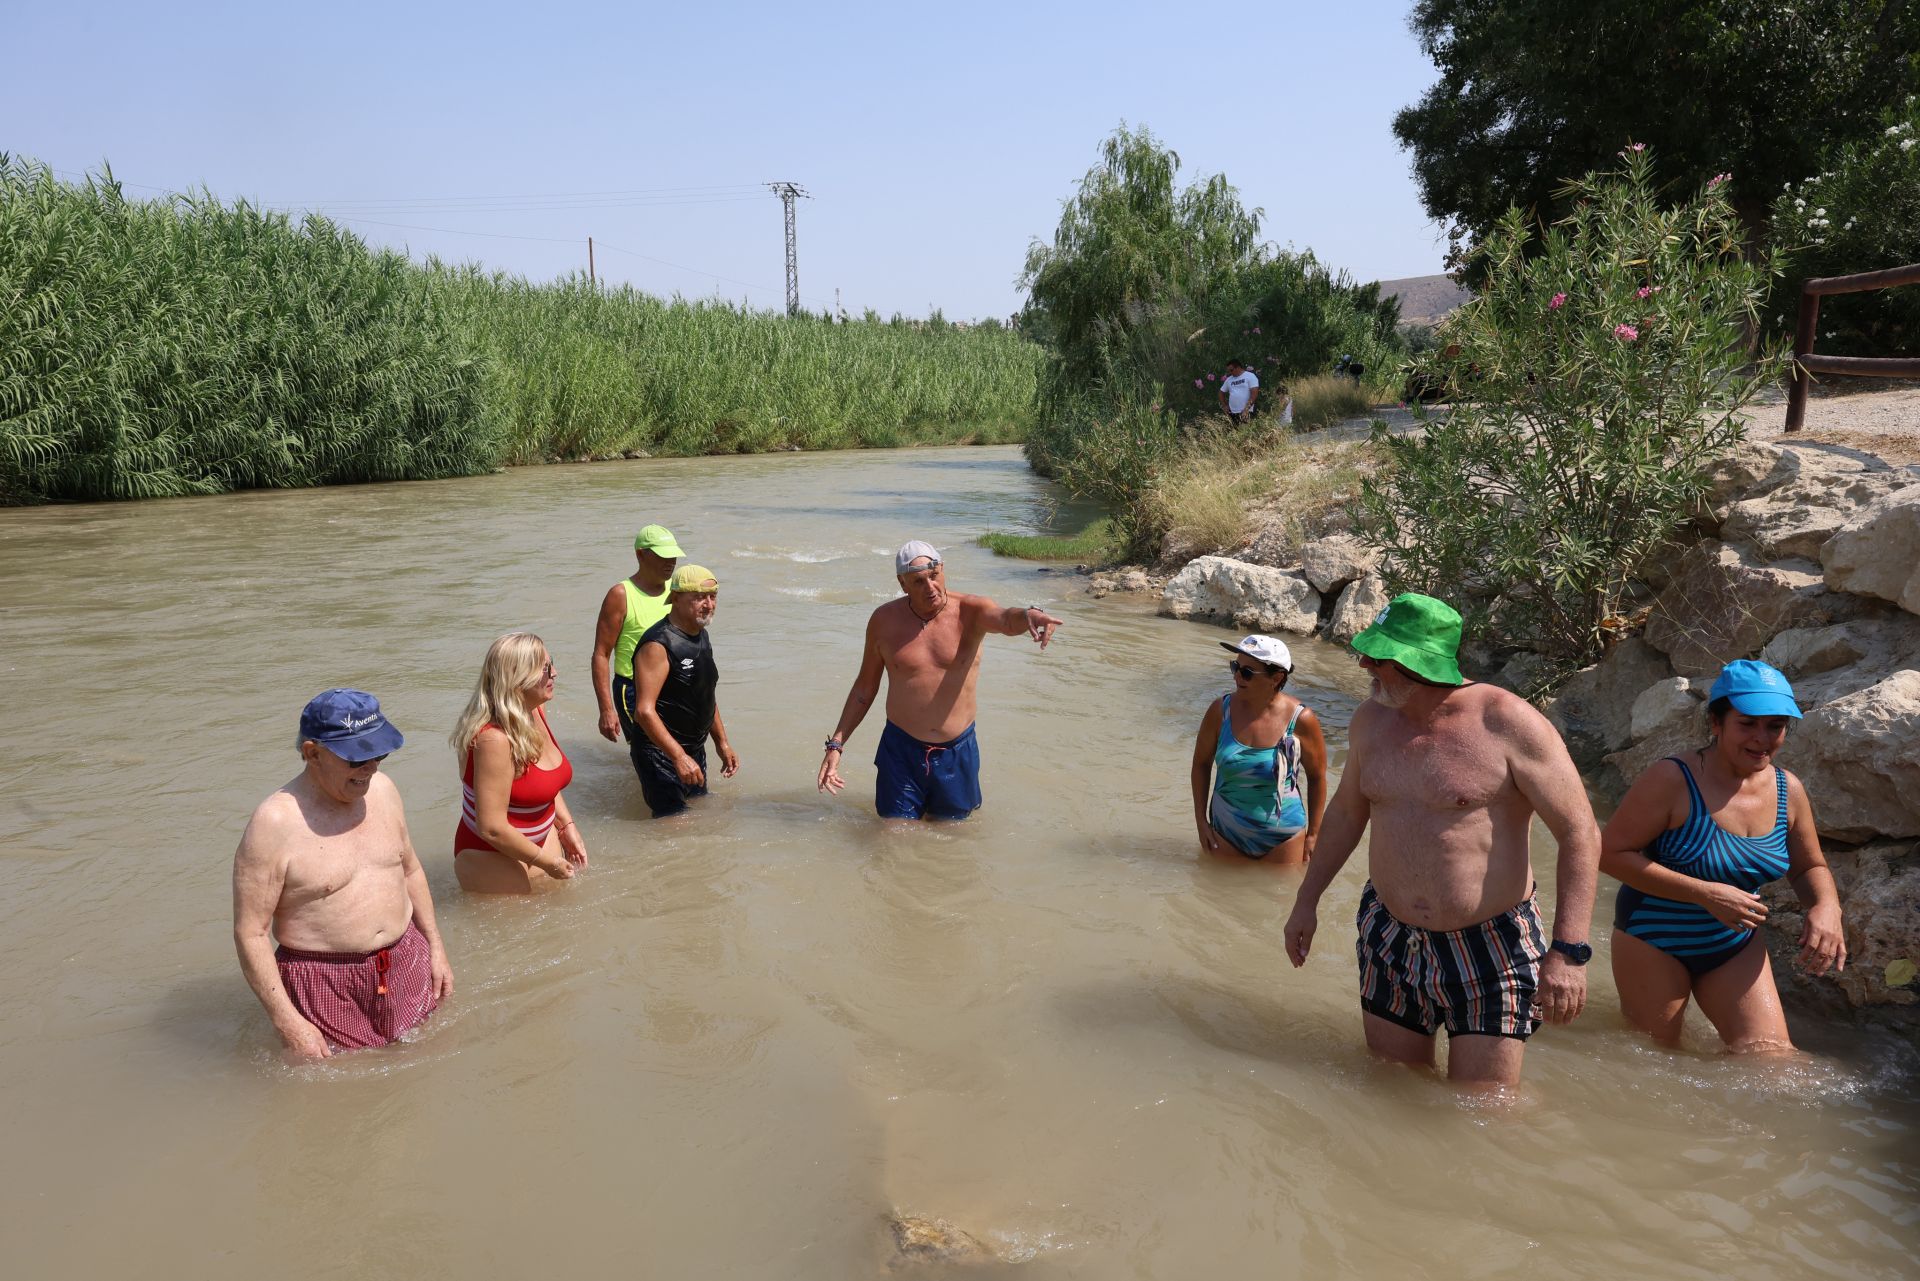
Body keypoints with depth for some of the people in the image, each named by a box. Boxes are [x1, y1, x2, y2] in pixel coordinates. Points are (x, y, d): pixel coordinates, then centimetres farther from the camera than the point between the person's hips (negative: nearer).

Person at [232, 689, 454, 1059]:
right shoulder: (274, 824, -18)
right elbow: (250, 934, -16)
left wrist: (436, 948, 15)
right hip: (324, 986, -5)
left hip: (406, 963, 6)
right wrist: (288, 1023, -18)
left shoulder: (381, 789, 1)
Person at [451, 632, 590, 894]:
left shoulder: (536, 711, -4)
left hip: (542, 839, 8)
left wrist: (567, 826, 3)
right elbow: (492, 828, -28)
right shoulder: (495, 739, -31)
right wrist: (546, 862, -17)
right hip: (494, 856, -8)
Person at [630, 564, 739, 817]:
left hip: (694, 749, 9)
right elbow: (644, 711, -27)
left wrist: (722, 742, 18)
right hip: (661, 752, -9)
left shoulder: (702, 637, 8)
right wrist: (679, 757, -30)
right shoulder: (658, 644, -21)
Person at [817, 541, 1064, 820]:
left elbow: (1005, 619, -33)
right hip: (900, 751, 1)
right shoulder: (884, 621, -3)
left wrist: (1028, 614, -57)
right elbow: (865, 686, 7)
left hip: (957, 752, 0)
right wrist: (836, 743, 3)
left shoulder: (970, 611, -9)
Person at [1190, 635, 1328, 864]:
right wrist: (1201, 822, 2)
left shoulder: (1301, 720, -15)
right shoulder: (1220, 710, -10)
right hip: (1225, 835, 2)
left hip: (1283, 839, -2)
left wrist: (1313, 834, 0)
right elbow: (1201, 763, 3)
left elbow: (1317, 777, -3)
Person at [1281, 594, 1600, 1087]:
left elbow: (1580, 834, -16)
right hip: (1389, 937, 5)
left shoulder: (1507, 722, -17)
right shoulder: (1371, 719, 2)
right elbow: (1347, 811, 17)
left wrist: (1568, 952, -22)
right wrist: (1307, 899, 18)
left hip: (1491, 949, -5)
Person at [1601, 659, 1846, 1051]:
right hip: (1655, 941, -5)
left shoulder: (1787, 790, -3)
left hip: (1736, 946, 5)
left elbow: (1810, 867, 11)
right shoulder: (1672, 780, -23)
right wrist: (1705, 894, -28)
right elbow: (1611, 853, -25)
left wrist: (1826, 908, -12)